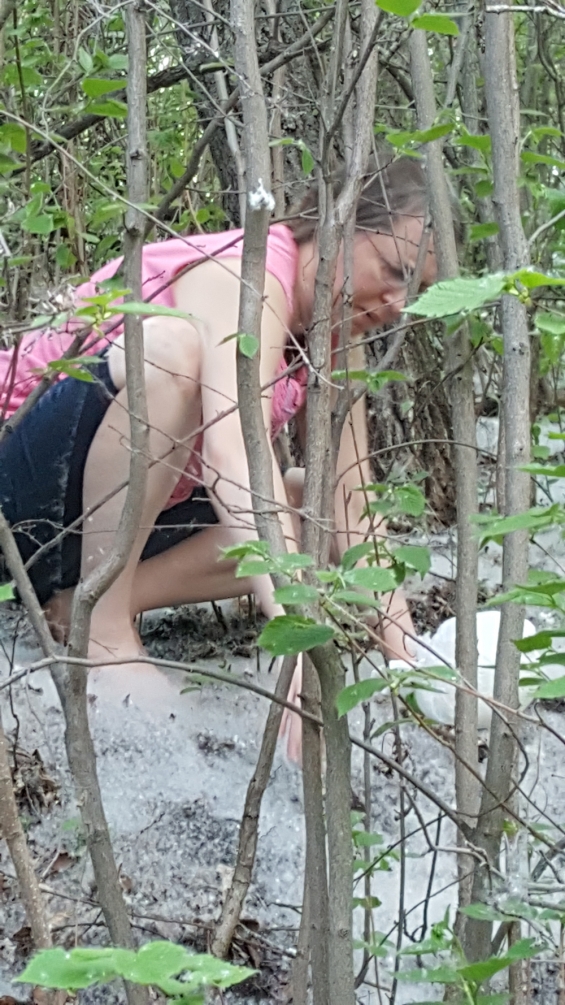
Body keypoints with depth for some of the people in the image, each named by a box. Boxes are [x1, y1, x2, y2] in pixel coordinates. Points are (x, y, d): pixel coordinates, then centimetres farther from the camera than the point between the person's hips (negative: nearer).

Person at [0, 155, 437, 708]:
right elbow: (233, 446, -40)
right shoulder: (246, 273, -23)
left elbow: (353, 504, 0)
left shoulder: (332, 330, 4)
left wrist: (404, 655, -11)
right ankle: (100, 624, -22)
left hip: (121, 521, 9)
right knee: (173, 345, -32)